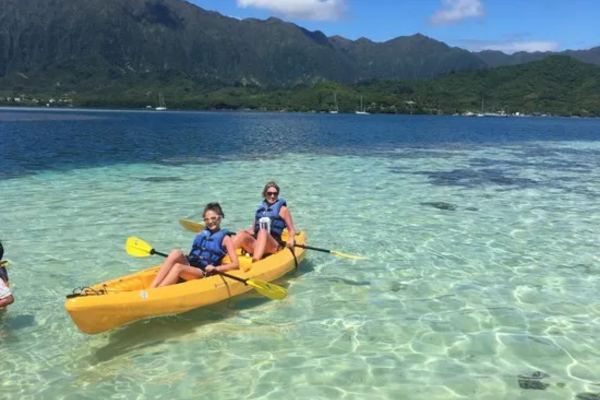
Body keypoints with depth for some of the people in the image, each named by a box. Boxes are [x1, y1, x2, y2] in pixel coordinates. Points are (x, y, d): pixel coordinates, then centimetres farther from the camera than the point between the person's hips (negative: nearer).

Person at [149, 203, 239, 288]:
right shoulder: (202, 234, 20)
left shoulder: (225, 238, 4)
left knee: (178, 267, -32)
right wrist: (182, 258, 2)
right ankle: (151, 288, -33)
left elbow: (235, 264, -4)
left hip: (204, 273, -5)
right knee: (176, 252, -25)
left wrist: (215, 269, -15)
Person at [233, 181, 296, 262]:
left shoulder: (282, 209, 10)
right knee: (241, 233, -23)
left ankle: (255, 262, -59)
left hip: (274, 245, -4)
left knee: (262, 232, -35)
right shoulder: (260, 208, 20)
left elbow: (292, 230, 8)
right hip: (255, 245, 4)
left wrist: (290, 239, -12)